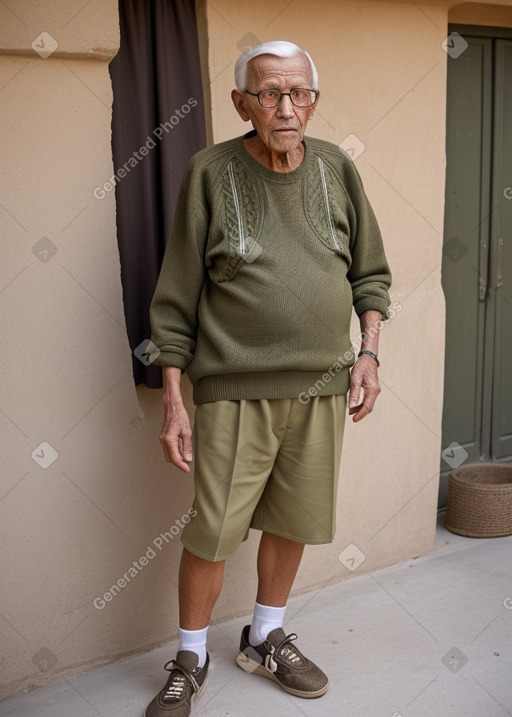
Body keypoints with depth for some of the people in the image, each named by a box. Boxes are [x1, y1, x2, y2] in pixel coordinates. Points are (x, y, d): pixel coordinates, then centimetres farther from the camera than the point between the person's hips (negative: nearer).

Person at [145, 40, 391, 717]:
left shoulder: (337, 168, 6)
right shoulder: (211, 173, -4)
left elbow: (370, 273, 15)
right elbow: (177, 299, -3)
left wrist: (369, 353, 4)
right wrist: (173, 401, -5)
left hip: (322, 388, 4)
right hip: (236, 390, -3)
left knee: (294, 524, 13)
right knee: (211, 535, 0)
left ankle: (265, 638, 37)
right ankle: (190, 662, 24)